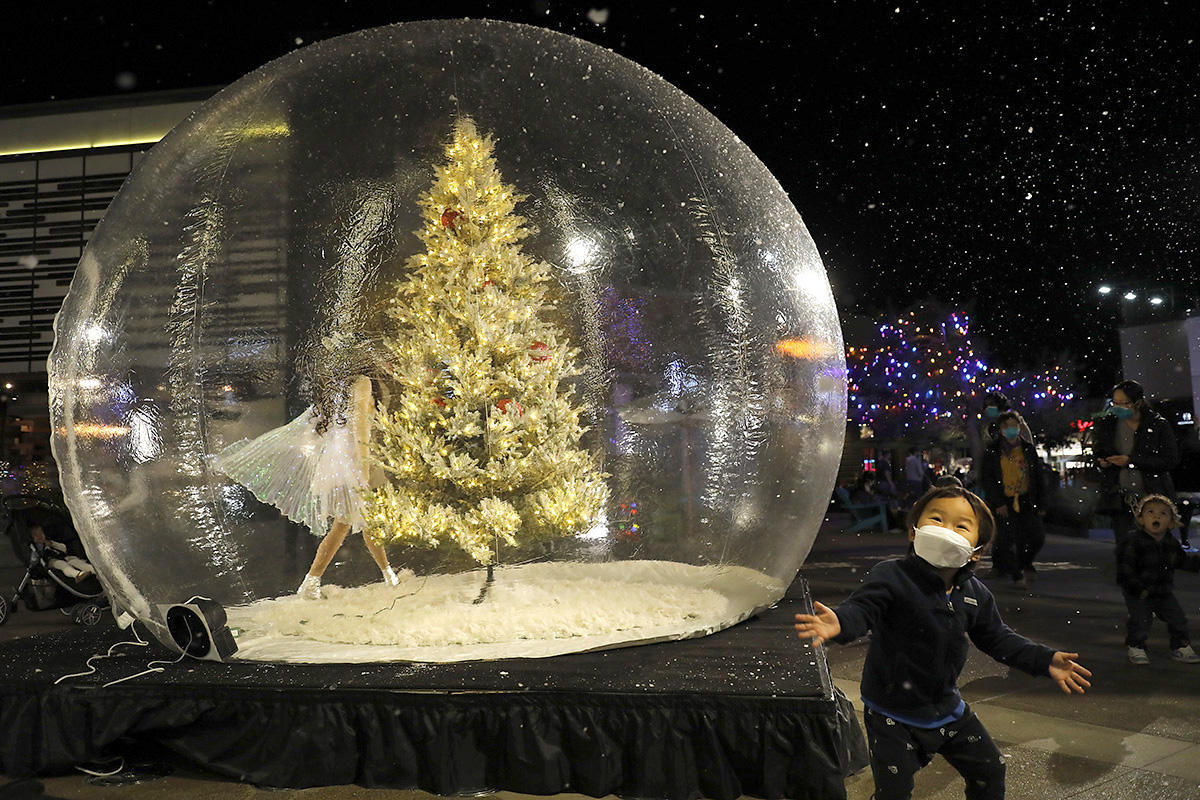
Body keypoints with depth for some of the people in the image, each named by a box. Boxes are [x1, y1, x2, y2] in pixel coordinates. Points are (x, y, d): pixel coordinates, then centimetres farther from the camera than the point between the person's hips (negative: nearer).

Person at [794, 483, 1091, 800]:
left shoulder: (976, 595, -2)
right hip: (893, 714, -6)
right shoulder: (891, 577, -23)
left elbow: (997, 638, 11)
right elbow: (861, 608, -34)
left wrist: (1046, 661, 4)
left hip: (947, 707, 6)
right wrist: (839, 623, -56)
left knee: (990, 771, 20)